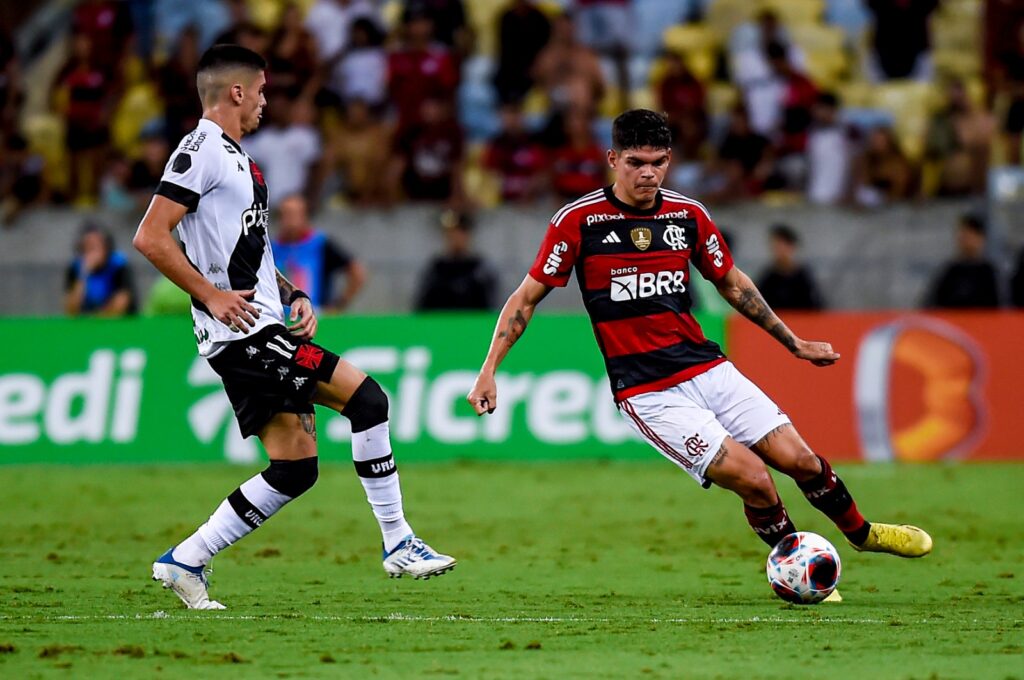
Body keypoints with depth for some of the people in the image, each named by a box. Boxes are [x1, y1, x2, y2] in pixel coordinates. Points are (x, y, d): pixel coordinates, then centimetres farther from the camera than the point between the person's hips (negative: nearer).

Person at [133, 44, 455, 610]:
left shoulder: (234, 157, 22)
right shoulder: (202, 151, -10)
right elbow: (150, 239, -19)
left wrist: (294, 297, 14)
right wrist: (211, 295, -18)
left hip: (261, 333, 10)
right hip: (244, 332, -10)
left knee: (295, 467, 7)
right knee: (366, 397, -13)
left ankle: (184, 562, 11)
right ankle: (398, 544, -7)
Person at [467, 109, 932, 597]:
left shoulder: (688, 214, 4)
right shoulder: (578, 220, -9)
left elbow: (731, 282, 20)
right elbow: (527, 297, -2)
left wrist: (793, 343, 22)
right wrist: (489, 370, -9)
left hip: (708, 369, 4)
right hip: (647, 394, -4)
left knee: (800, 460, -1)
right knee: (753, 480, -16)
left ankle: (861, 533, 28)